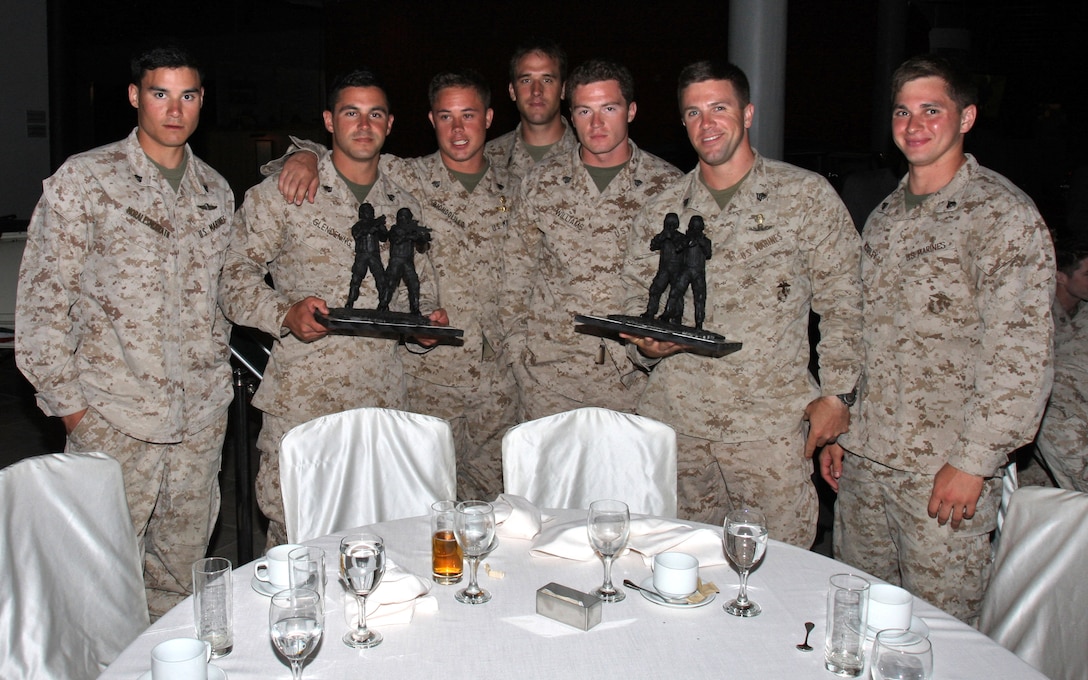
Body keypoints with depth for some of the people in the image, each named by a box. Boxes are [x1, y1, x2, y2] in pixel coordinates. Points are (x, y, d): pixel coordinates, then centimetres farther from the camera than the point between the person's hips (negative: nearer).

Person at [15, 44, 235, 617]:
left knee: (183, 565, 13)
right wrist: (66, 400, -7)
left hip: (202, 414, 4)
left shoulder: (215, 191, 11)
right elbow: (42, 296, -5)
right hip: (113, 417, -4)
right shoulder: (84, 178, -3)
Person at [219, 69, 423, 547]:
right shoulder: (280, 195, 2)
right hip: (300, 400, -3)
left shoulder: (405, 206, 15)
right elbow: (236, 278, 1)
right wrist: (286, 314, -17)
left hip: (383, 401, 4)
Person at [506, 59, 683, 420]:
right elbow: (518, 272, 11)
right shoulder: (541, 183, 5)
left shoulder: (670, 185, 1)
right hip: (549, 372, 1)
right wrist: (519, 349, 6)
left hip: (636, 374, -1)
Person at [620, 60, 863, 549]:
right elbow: (634, 298, 15)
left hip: (771, 425, -3)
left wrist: (837, 393, -5)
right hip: (672, 421, 3)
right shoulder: (662, 211, 10)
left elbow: (841, 299, 2)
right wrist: (646, 344, -7)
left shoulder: (807, 195, 2)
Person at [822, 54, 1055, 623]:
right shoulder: (884, 216, 13)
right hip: (862, 458, 7)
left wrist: (973, 462, -17)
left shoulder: (1004, 214, -10)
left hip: (946, 471, -6)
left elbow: (1021, 355, -15)